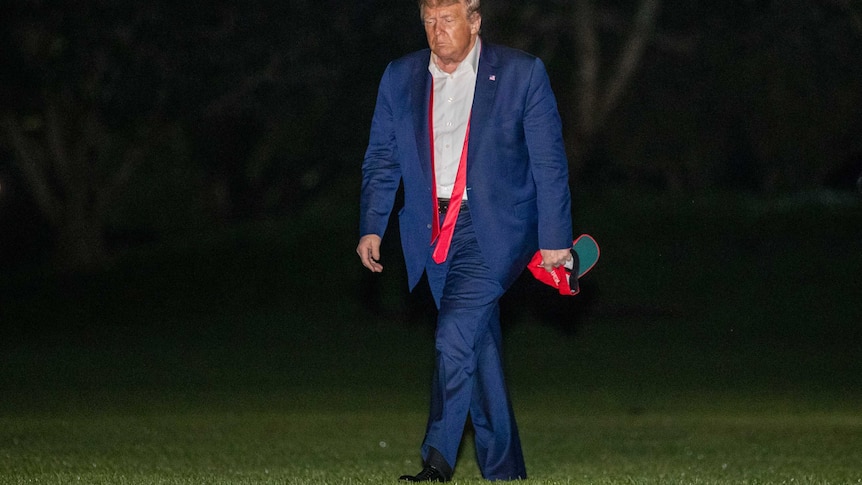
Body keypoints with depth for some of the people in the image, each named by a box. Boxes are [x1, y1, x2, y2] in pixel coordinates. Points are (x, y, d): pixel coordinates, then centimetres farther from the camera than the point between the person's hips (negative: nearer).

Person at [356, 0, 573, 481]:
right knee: (480, 346, 9)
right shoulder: (400, 78, 9)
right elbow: (382, 160, 13)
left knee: (456, 336, -21)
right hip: (434, 232, 4)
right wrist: (371, 227, 1)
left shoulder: (522, 73, -2)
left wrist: (554, 238, -6)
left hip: (493, 228, -4)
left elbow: (549, 163, -2)